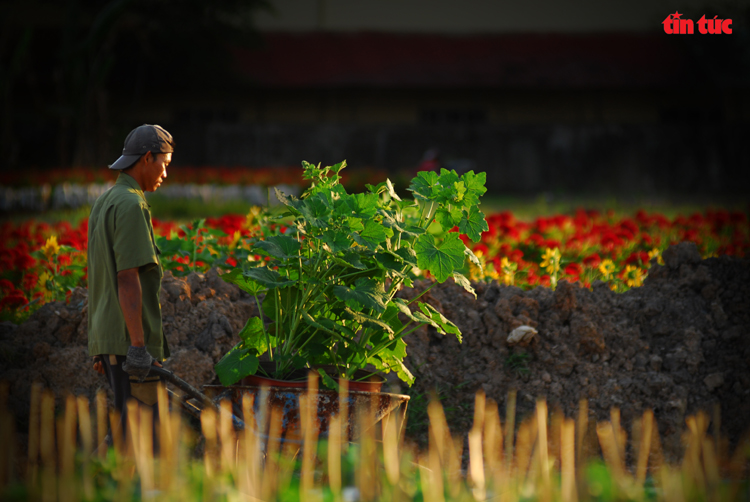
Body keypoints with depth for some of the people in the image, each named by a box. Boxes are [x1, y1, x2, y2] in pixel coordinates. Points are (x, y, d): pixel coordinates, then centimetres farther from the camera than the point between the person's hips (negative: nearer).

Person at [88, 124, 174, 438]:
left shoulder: (103, 204, 18)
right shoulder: (131, 205, -13)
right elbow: (127, 279, -20)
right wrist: (138, 347, -22)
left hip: (106, 336, 10)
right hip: (129, 340, -10)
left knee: (128, 422, 12)